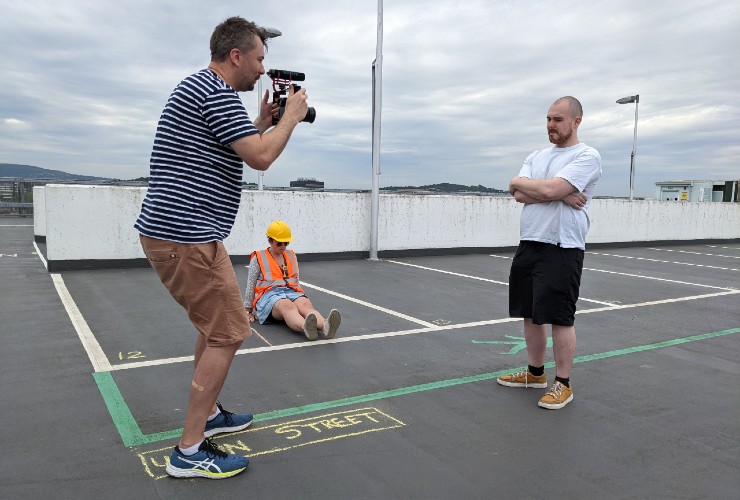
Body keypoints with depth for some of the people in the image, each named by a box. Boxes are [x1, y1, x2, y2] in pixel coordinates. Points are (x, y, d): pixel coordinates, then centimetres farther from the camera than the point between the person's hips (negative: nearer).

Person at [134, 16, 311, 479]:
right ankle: (190, 452, 2)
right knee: (229, 333, -5)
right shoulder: (216, 91, -13)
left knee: (217, 326, 21)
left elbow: (235, 152, 29)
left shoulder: (199, 89, 20)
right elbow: (261, 157, -19)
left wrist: (263, 121, 19)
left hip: (167, 231, 11)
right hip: (186, 236, -11)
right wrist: (292, 115, -4)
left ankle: (207, 413, 34)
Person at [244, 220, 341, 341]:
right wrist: (248, 310, 11)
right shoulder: (258, 258, 11)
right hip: (269, 294, -3)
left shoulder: (292, 256, 23)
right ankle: (306, 328, -73)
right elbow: (250, 285, 12)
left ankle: (325, 326, -67)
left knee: (306, 304, -35)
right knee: (287, 306, -40)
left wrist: (301, 297, 22)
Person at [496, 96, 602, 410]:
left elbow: (549, 189, -20)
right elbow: (519, 195, -2)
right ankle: (535, 373, 29)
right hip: (528, 246, 7)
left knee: (560, 318, -2)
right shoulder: (537, 157, 15)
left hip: (561, 250, -7)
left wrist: (519, 182, -3)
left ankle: (563, 384, 11)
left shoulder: (587, 156, -6)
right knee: (531, 314, 13)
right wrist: (562, 196, -12)